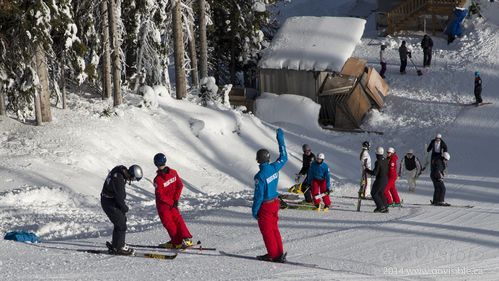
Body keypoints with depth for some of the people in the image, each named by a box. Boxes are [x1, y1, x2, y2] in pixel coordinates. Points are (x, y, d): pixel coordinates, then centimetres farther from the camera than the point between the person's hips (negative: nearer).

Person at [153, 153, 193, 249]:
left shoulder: (158, 179, -26)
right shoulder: (173, 173, -11)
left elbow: (160, 195, -22)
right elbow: (180, 186, -4)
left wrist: (172, 202, -10)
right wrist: (176, 200, -3)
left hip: (163, 205, -5)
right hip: (172, 203, 5)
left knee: (168, 222, 8)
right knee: (177, 219, 15)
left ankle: (177, 242, 9)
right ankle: (186, 238, 7)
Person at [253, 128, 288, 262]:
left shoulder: (260, 176, -26)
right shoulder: (275, 168, -7)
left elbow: (259, 195, -22)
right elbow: (284, 157, 12)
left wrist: (254, 210, -10)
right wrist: (280, 139, 18)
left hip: (265, 206, -7)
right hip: (275, 202, 7)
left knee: (267, 230, 7)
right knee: (274, 228, 19)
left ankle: (273, 254, 13)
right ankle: (279, 253, 22)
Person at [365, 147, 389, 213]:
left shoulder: (378, 162, -21)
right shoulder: (386, 161, 4)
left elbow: (374, 173, -21)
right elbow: (387, 171, 13)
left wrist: (367, 170, -9)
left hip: (380, 180, -8)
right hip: (386, 179, 8)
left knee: (374, 193, 4)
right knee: (380, 193, 20)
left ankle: (380, 206, -2)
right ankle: (385, 207, 16)